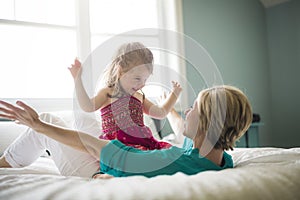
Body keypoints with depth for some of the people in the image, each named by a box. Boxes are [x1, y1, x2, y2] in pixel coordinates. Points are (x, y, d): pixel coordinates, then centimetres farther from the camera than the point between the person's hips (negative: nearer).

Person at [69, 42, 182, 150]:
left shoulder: (139, 97, 22)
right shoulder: (108, 93, 3)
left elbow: (161, 113, 34)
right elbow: (88, 107, -15)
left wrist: (174, 93, 34)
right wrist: (77, 79, -21)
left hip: (142, 141, 7)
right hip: (118, 143, -7)